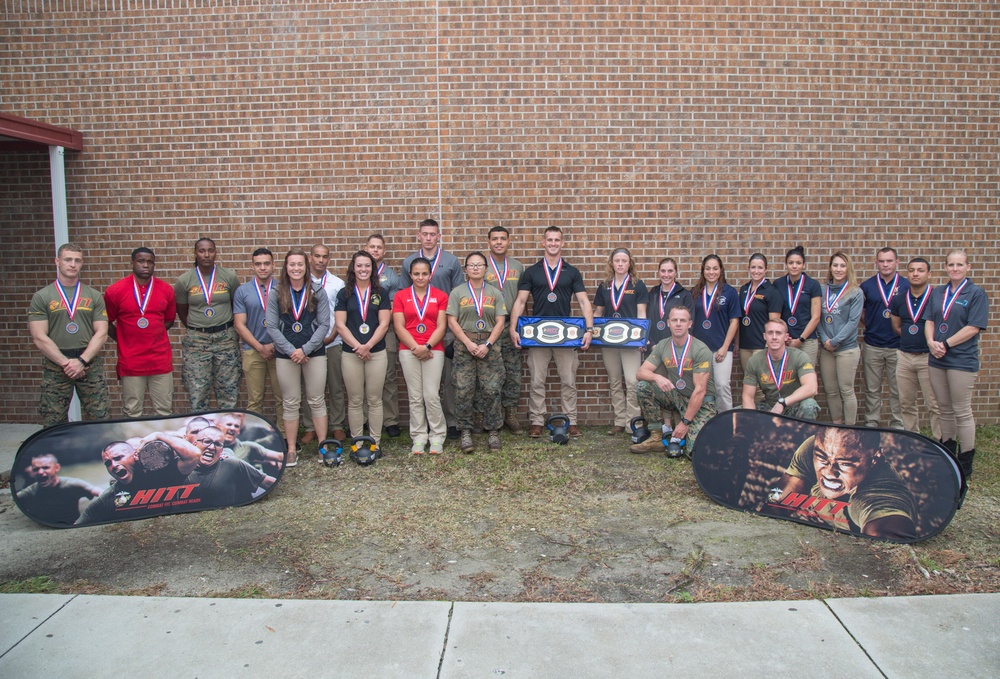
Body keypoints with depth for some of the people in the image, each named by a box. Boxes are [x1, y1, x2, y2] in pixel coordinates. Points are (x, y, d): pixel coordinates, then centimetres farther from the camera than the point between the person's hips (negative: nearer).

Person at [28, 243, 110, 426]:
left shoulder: (94, 296, 9)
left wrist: (82, 361, -10)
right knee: (53, 425, 4)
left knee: (100, 420, 1)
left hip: (90, 365, 1)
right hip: (55, 367, -1)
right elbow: (39, 337, -3)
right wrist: (66, 363, -10)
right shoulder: (41, 297, 4)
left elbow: (101, 334, 2)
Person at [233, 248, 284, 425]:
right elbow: (239, 324, 2)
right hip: (252, 351, 0)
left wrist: (275, 345, -8)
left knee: (282, 397, 3)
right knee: (254, 400, 4)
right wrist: (260, 347, -7)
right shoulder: (242, 291, 6)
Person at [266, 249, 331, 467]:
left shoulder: (318, 293, 1)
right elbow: (272, 327, -2)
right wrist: (291, 350, -11)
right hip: (286, 355, 1)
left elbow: (324, 325, -3)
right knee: (290, 403, 7)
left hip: (314, 353, -1)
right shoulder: (276, 294, 2)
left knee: (317, 401, 5)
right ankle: (291, 449, 14)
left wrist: (305, 349, -12)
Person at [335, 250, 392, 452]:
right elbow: (340, 325, 0)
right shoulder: (344, 294, 6)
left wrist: (367, 346, -12)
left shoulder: (380, 294, 6)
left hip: (377, 353, 0)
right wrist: (358, 347, -11)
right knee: (355, 400, 6)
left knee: (374, 400, 4)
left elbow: (384, 324, -1)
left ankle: (375, 441, 12)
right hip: (351, 354, 0)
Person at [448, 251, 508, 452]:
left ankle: (493, 431, 8)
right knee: (463, 390, -2)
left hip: (489, 346, 1)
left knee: (491, 390, -2)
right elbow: (452, 322, 0)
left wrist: (487, 345, -10)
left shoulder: (495, 293, 10)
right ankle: (466, 432, 8)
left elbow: (500, 322, 4)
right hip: (464, 345, 0)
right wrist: (469, 343, -11)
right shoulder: (457, 292, 8)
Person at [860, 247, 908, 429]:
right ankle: (871, 424, 18)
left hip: (898, 346, -1)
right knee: (872, 390, 8)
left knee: (898, 390, 6)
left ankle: (897, 425, 17)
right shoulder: (867, 286, 3)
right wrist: (869, 325, -2)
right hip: (872, 346, 1)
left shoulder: (907, 285, 2)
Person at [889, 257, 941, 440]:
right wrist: (910, 338, 8)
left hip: (928, 357, -5)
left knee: (934, 404, -3)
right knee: (906, 404, 11)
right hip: (904, 356, 5)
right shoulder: (899, 300, 9)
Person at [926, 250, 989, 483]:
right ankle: (947, 456, 25)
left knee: (962, 412, 0)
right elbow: (930, 321, 10)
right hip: (936, 361, 5)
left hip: (962, 361, -5)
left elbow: (973, 328, -12)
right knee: (945, 410, 14)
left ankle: (965, 463, 10)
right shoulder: (937, 292, 12)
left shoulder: (976, 294, -5)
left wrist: (945, 344, -15)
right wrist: (931, 342, -8)